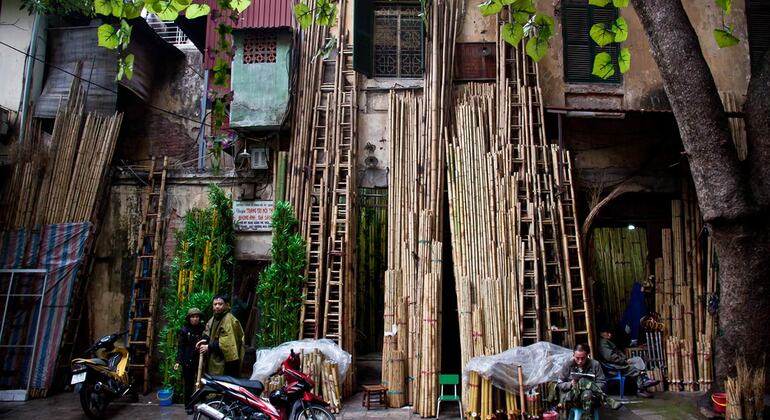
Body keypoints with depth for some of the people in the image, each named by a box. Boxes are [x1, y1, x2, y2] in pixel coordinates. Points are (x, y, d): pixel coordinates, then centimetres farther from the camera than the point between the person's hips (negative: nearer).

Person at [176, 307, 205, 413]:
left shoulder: (203, 328, 3)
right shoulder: (184, 329, -1)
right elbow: (181, 346, -3)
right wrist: (178, 361, -10)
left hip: (201, 360, 1)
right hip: (188, 361, -1)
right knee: (189, 384, 5)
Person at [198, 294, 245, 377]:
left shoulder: (229, 320, -16)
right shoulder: (213, 319, 14)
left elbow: (226, 342, -22)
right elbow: (207, 334, 22)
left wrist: (209, 347, -17)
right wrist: (204, 341, -1)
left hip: (227, 361, -9)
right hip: (214, 360, 9)